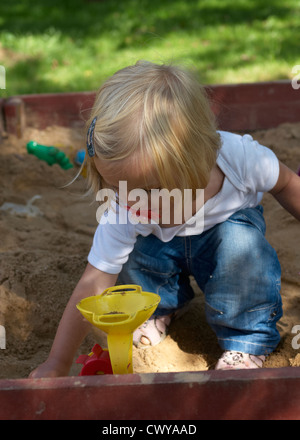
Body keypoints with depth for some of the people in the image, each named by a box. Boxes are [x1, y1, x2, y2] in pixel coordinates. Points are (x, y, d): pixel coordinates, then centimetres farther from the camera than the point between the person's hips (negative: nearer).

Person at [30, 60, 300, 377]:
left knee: (241, 240, -35)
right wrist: (56, 364, -35)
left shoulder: (240, 156, -37)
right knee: (134, 250, -30)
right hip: (166, 245, 1)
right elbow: (94, 285, -33)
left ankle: (246, 339, -13)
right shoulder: (124, 211, -36)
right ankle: (160, 307, 4)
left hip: (229, 224, -1)